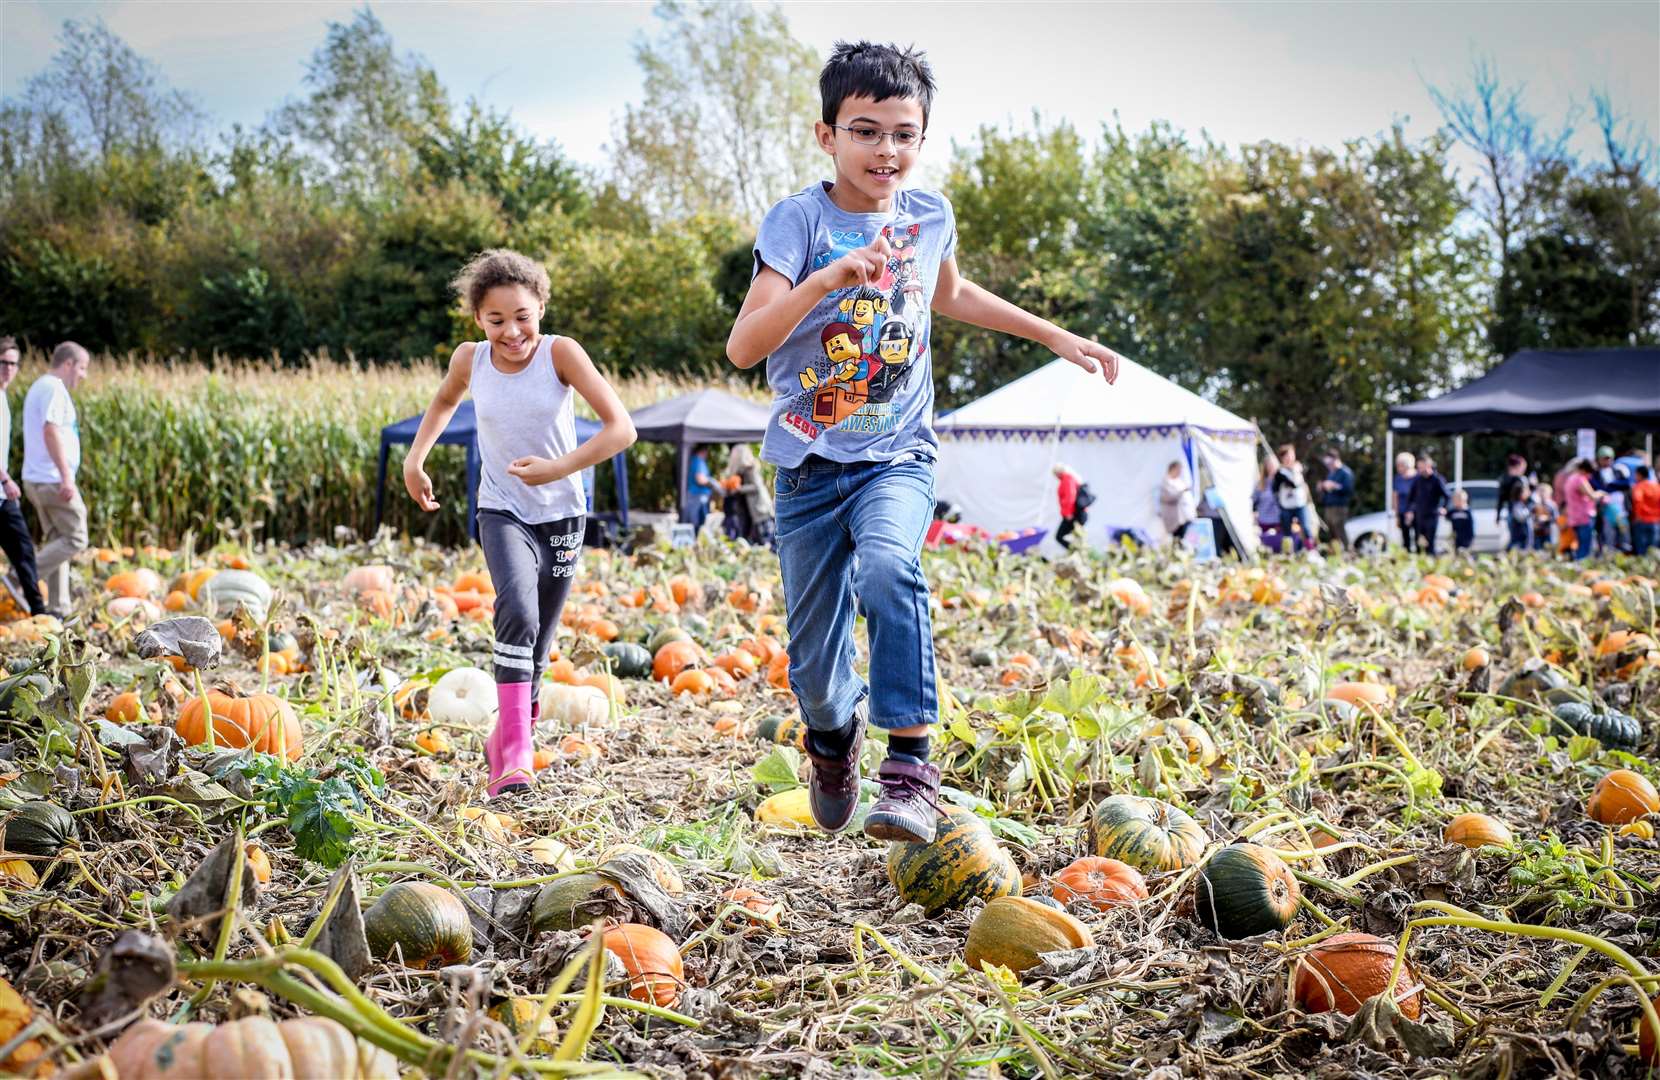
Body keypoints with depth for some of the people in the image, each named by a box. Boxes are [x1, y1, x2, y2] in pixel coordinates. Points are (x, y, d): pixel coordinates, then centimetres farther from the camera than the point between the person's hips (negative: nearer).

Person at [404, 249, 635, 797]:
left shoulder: (560, 352, -17)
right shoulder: (470, 359, -8)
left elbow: (621, 428, -23)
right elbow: (445, 401, 18)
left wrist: (560, 468, -33)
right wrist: (415, 458, 7)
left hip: (561, 515, 0)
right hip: (502, 511, 0)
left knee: (536, 646, 10)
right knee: (518, 613, -28)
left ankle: (505, 741, 33)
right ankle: (517, 755, -32)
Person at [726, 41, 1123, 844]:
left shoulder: (930, 215, 3)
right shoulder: (799, 219, -10)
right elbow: (742, 347, -21)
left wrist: (1053, 335, 25)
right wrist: (826, 278, -34)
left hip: (897, 457, 1)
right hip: (811, 464, -1)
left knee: (888, 568, -33)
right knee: (814, 671, 5)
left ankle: (909, 766, -26)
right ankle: (833, 733, 41)